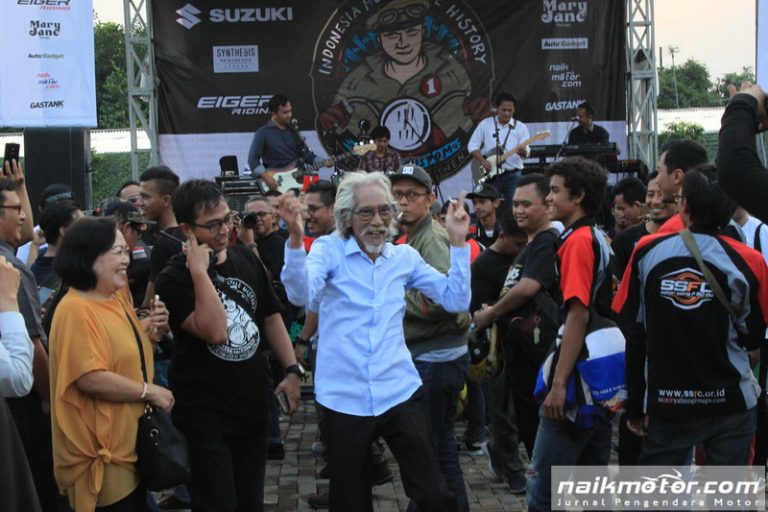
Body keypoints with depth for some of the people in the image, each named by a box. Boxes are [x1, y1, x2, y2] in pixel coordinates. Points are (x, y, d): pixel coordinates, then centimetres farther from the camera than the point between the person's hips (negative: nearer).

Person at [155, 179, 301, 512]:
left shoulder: (246, 259, 5)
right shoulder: (174, 277, -13)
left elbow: (270, 317, 14)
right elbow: (214, 331, -26)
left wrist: (292, 370, 6)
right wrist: (199, 271, -25)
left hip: (252, 406, 6)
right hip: (204, 416, -5)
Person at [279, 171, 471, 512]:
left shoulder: (405, 256, 6)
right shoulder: (329, 249, -3)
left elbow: (456, 300, 5)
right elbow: (301, 295, -21)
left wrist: (457, 241, -2)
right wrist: (295, 237, -34)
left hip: (398, 393, 2)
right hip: (344, 398, -2)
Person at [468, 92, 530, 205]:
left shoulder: (521, 127, 3)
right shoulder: (485, 124, 3)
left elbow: (526, 151, -5)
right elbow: (472, 145, 3)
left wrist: (523, 152, -29)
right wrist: (483, 161, -11)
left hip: (513, 175, 0)